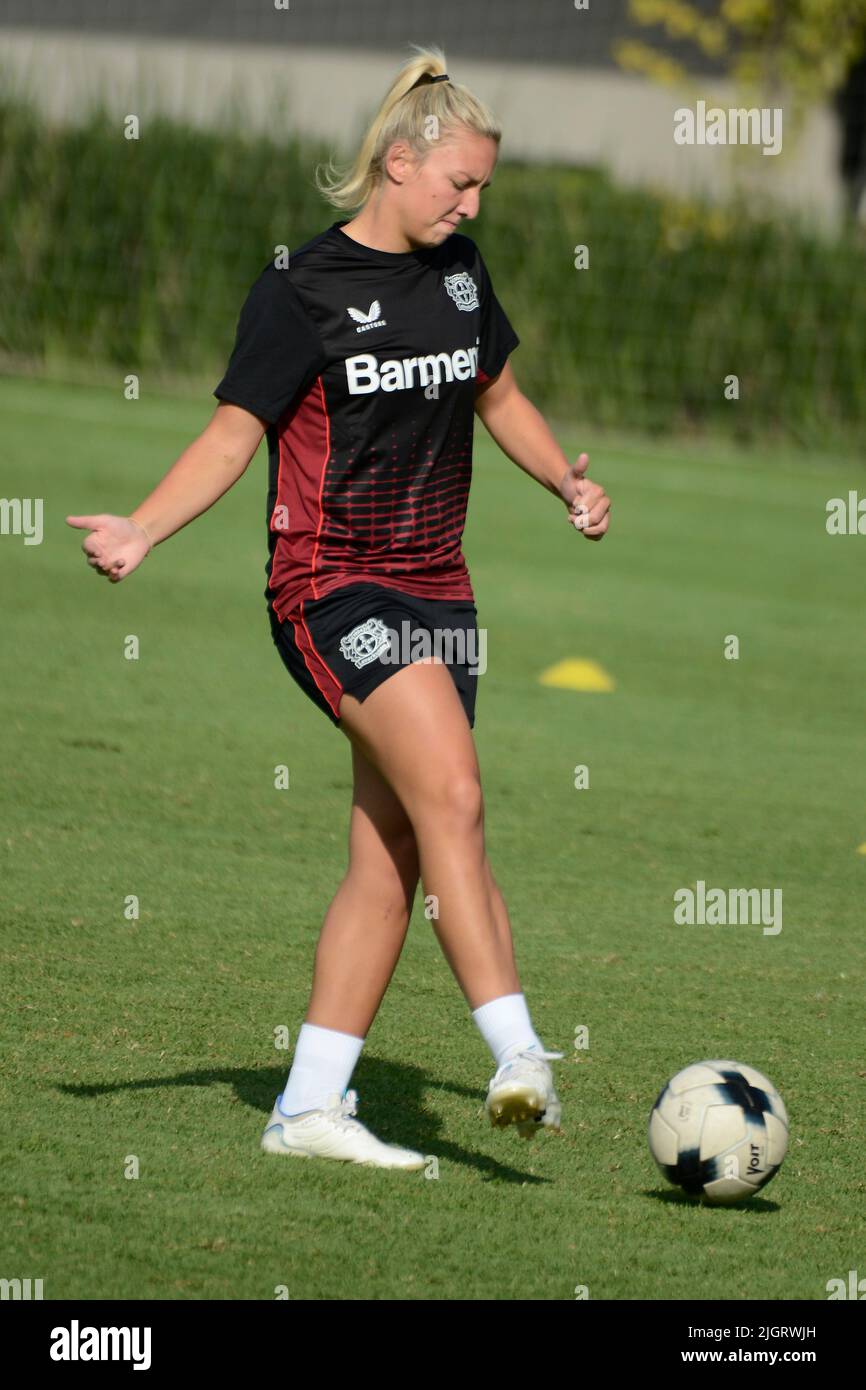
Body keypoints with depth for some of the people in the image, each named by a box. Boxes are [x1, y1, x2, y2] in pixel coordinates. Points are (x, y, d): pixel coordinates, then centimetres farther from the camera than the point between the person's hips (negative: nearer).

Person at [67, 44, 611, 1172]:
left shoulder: (458, 269, 10)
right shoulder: (303, 292, -9)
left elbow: (498, 396, 23)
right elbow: (233, 435, -8)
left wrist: (568, 482, 6)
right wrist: (141, 531, -22)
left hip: (435, 587, 7)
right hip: (331, 584, -7)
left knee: (389, 857, 5)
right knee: (453, 798, -25)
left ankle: (310, 1105, 12)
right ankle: (517, 1057, -30)